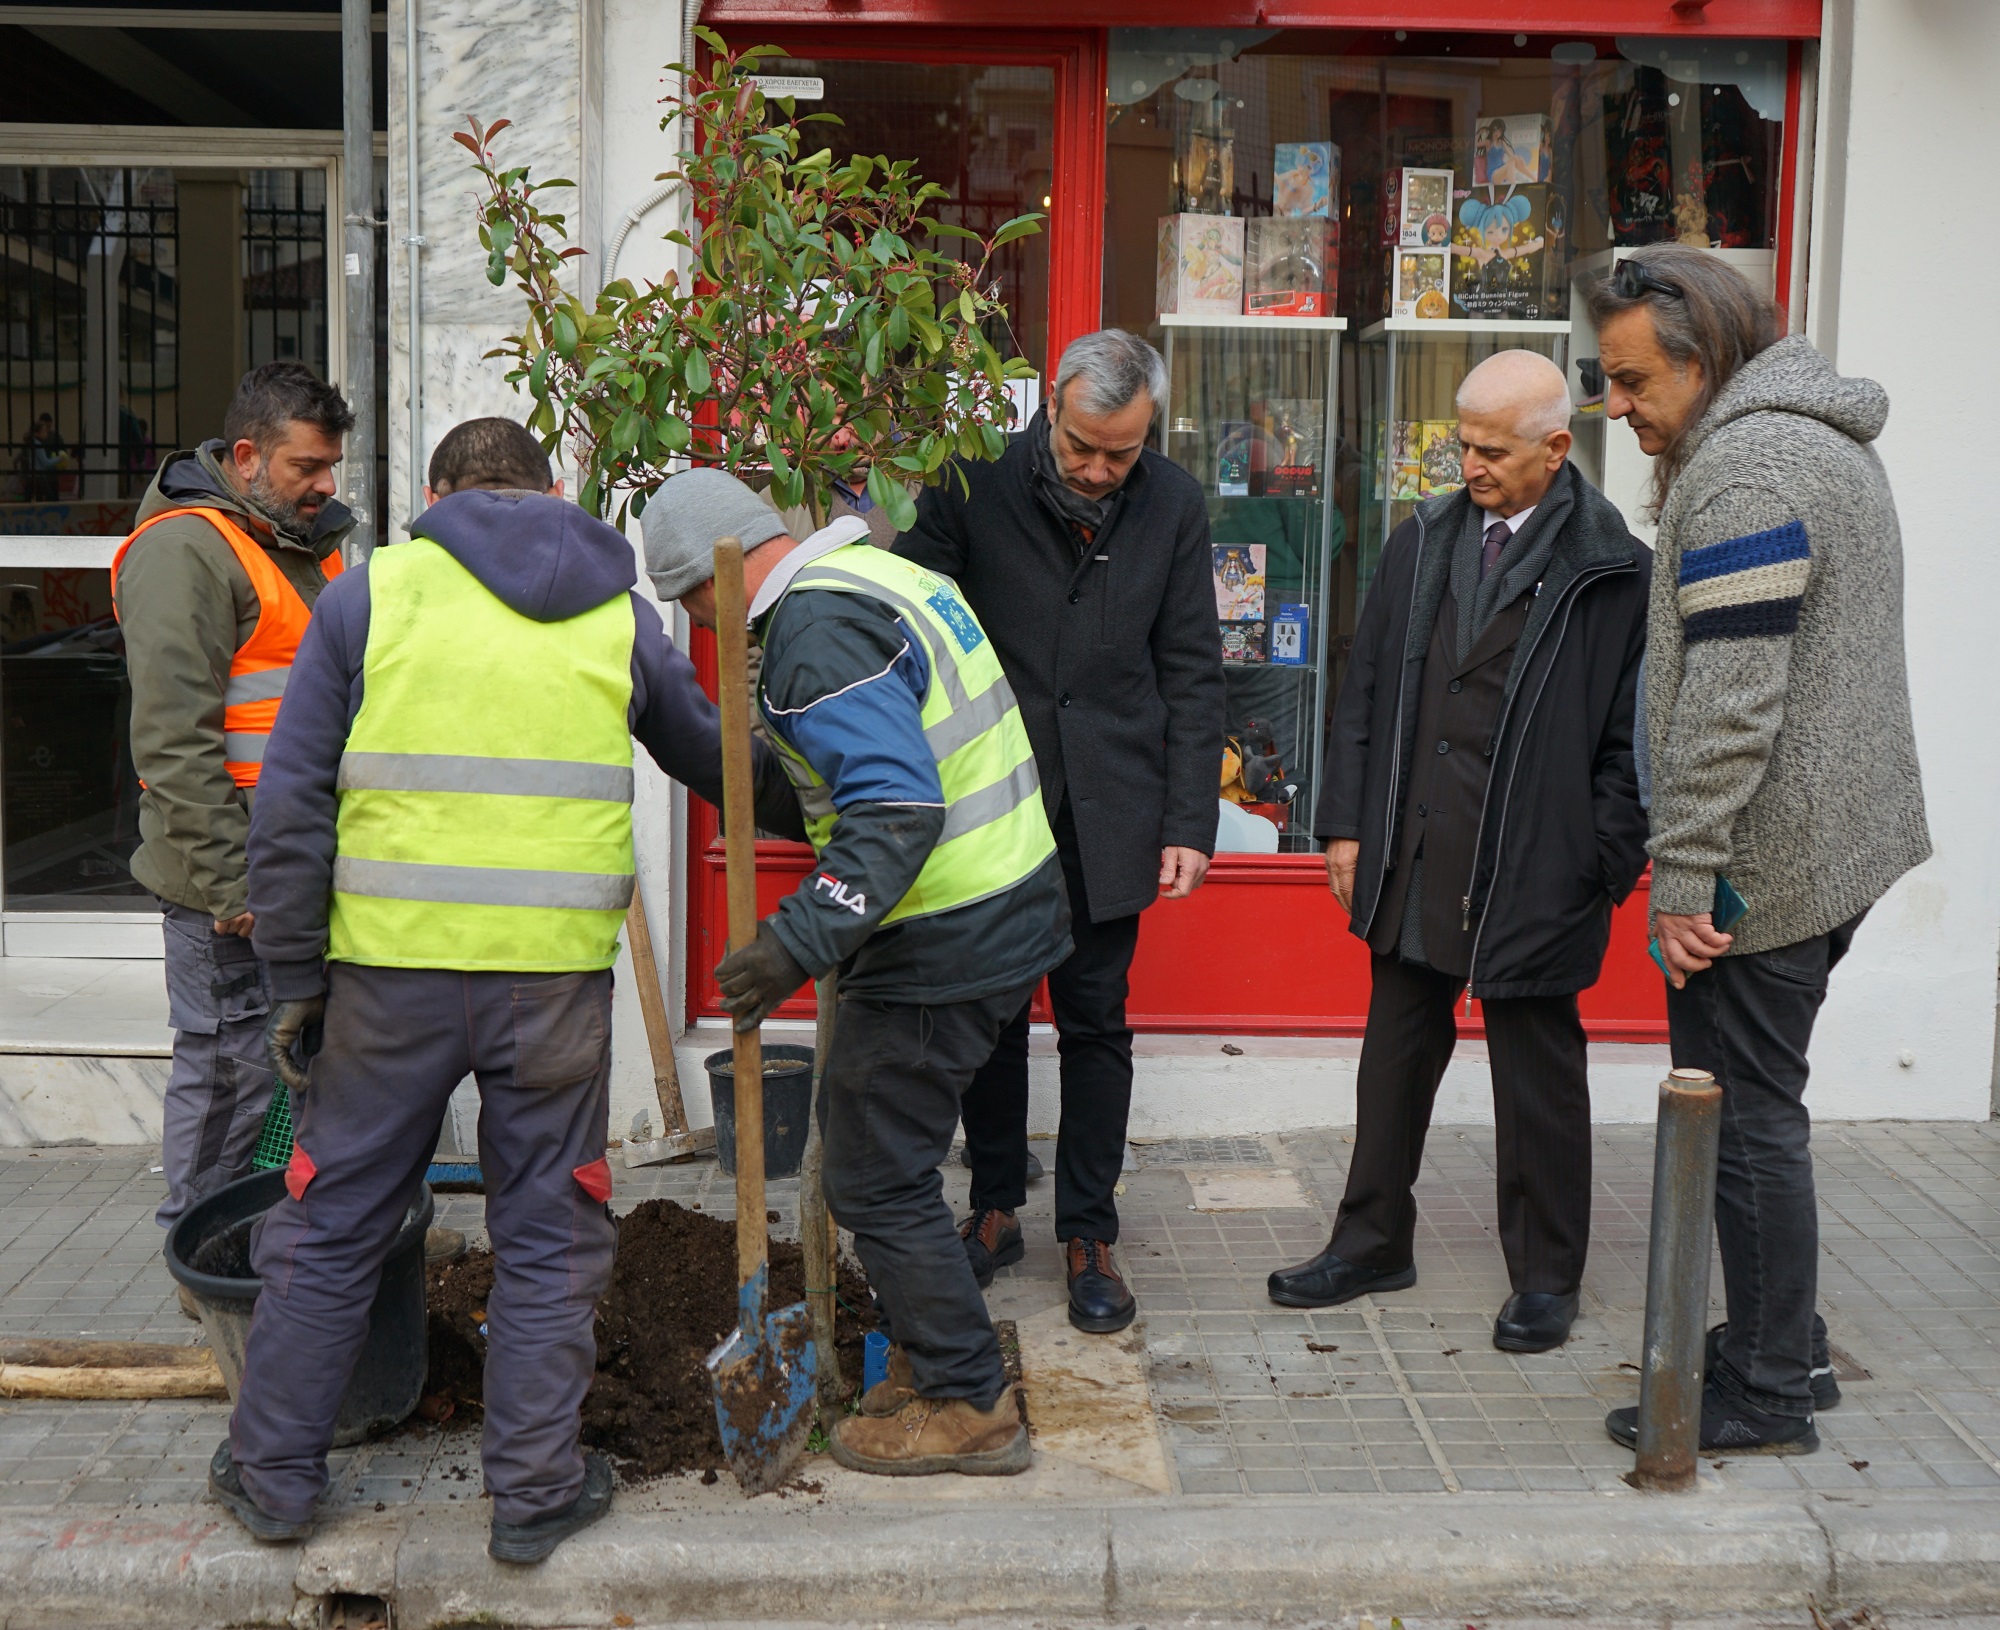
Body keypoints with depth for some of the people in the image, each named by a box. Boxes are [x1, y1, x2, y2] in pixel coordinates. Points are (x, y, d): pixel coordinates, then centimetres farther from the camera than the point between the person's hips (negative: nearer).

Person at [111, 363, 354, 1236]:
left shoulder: (307, 544, 18)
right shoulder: (185, 549, -12)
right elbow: (173, 738, -19)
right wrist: (228, 880, -21)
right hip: (232, 878, -9)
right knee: (229, 1067, -2)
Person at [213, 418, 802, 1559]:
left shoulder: (371, 590, 3)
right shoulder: (617, 615, 9)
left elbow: (291, 806, 0)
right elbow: (714, 758, 22)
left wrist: (297, 976, 6)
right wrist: (809, 811, 42)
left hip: (393, 964, 0)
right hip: (557, 974, 1)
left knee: (335, 1222, 14)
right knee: (549, 1235, 13)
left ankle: (275, 1472, 27)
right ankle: (536, 1489, 21)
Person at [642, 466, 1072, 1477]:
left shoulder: (819, 629, -19)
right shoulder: (882, 572, 13)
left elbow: (897, 808, -31)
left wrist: (800, 941, -36)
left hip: (944, 946, -10)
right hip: (1012, 904, 10)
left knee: (877, 1177, 0)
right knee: (858, 1122, 21)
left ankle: (970, 1409, 13)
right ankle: (927, 1346, 33)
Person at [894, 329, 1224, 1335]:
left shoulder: (1174, 507, -1)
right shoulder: (975, 485, -7)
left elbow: (1191, 675, 3)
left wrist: (1189, 825, -2)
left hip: (1107, 816, 1)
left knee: (1096, 1025, 6)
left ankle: (1089, 1234, 18)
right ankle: (996, 1210, 27)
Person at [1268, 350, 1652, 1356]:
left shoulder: (1612, 572, -8)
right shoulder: (1421, 543, 7)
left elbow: (1628, 736, -7)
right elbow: (1366, 693, 11)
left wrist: (1605, 869, -10)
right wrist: (1347, 824, 6)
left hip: (1534, 874, -5)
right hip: (1412, 860, 5)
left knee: (1538, 1075, 9)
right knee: (1396, 1053, 16)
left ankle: (1546, 1276, 25)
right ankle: (1372, 1243, 32)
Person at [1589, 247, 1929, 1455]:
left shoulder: (1743, 469, -19)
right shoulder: (1829, 439, 16)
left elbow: (1729, 704, -25)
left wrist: (1685, 875, -21)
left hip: (1764, 859, -10)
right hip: (1836, 843, 10)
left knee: (1746, 1116, 0)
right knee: (1760, 1104, 19)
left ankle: (1767, 1397, 11)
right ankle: (1787, 1342, 30)